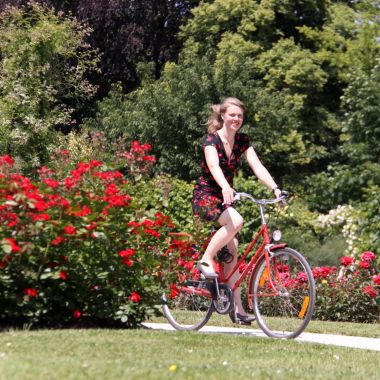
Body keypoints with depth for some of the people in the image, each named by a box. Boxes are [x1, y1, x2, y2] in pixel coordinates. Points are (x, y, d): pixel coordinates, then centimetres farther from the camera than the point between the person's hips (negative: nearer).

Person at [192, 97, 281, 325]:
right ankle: (206, 260, -18)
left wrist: (275, 188, -25)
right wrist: (225, 187, -53)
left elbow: (257, 166, -9)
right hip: (205, 196, -6)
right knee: (236, 221, -34)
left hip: (225, 198, 6)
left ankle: (237, 308, 0)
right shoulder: (211, 140, -15)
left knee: (232, 251, -2)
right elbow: (214, 166, -33)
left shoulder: (242, 141, 3)